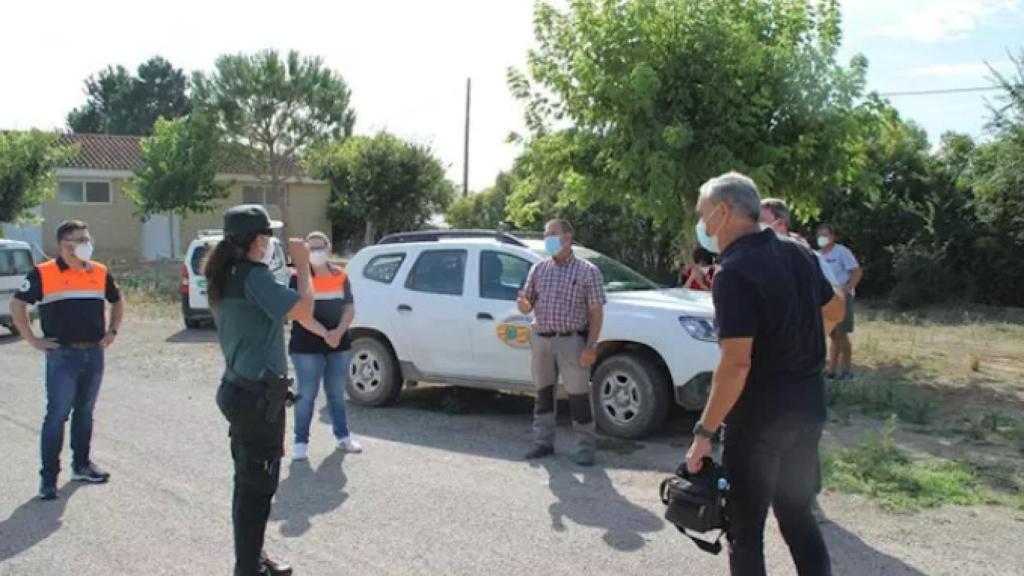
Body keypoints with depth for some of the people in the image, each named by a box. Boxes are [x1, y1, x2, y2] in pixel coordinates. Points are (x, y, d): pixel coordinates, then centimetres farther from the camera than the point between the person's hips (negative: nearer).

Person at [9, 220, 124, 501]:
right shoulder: (43, 274, -7)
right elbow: (17, 304, -2)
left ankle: (82, 465, 27)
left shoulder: (100, 273, 6)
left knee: (85, 413, 15)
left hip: (94, 354, 5)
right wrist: (32, 340, -6)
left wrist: (112, 331, 13)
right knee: (57, 415, -4)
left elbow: (117, 301, 22)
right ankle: (48, 477, 4)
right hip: (62, 356, -4)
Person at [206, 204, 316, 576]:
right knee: (258, 485, 1)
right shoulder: (254, 277, -20)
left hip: (240, 388, 10)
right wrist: (302, 265, -13)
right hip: (258, 395, -10)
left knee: (249, 482, 19)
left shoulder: (230, 276, 9)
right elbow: (303, 311, -26)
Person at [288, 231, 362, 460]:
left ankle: (343, 436, 25)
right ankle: (301, 442, 10)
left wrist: (338, 332, -14)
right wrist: (325, 334, -24)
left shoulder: (341, 276, 6)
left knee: (337, 393, 14)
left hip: (340, 344, 4)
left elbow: (349, 308, 3)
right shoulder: (299, 278, -7)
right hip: (307, 346, -4)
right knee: (307, 395, 1)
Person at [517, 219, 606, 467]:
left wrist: (591, 346, -13)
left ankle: (585, 448, 8)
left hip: (572, 341, -4)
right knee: (543, 392, 11)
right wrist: (524, 305, -14)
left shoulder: (588, 271, -1)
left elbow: (596, 312, -4)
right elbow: (528, 304, 12)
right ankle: (543, 442, 23)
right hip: (541, 340, 4)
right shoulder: (538, 269, 10)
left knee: (579, 396, -2)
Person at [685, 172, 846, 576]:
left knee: (745, 528, 6)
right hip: (809, 407, 8)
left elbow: (736, 364, -25)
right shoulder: (797, 254, 5)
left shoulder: (734, 272, -20)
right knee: (797, 516, 20)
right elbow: (834, 311, 22)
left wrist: (704, 431, -19)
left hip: (761, 415, -8)